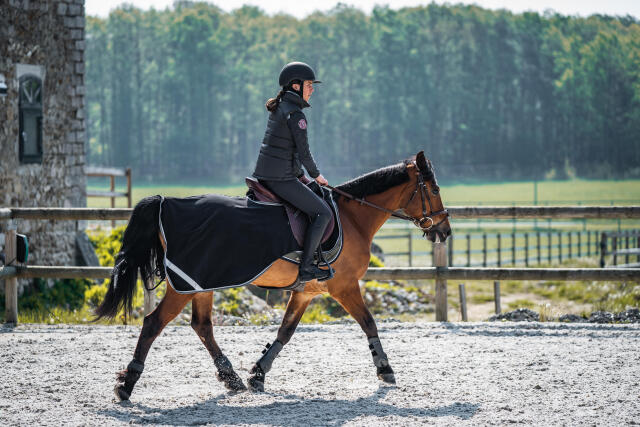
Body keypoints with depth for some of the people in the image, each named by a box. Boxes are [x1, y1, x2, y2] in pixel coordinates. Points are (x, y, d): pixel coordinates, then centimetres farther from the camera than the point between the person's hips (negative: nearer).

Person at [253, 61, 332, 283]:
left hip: (263, 174, 10)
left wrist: (300, 175, 23)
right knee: (322, 213, -8)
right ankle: (306, 267, -12)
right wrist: (316, 175, 3)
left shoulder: (278, 108, 15)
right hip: (280, 179, -10)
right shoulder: (295, 114, -14)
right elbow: (303, 152, -12)